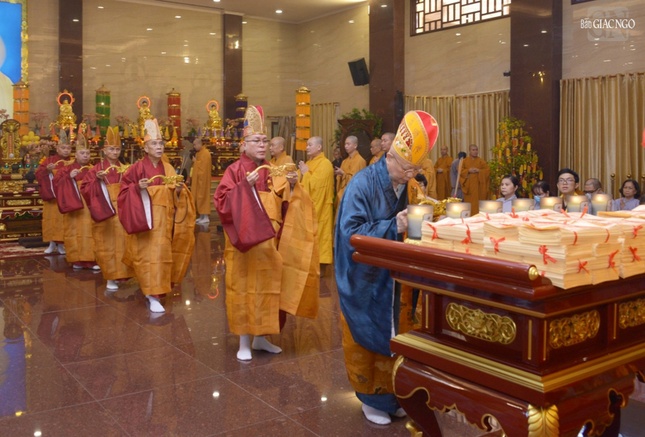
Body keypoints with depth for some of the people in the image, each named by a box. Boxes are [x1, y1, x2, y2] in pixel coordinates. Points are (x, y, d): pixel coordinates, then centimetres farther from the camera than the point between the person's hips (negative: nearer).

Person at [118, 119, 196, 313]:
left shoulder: (168, 169, 8)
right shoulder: (137, 168, -6)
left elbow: (175, 197, 13)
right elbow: (125, 190, -4)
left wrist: (179, 190, -8)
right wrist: (138, 187, -22)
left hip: (164, 219, 5)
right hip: (144, 218, -5)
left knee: (161, 253, 9)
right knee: (148, 254, -7)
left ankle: (152, 290, 27)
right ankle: (152, 295, -6)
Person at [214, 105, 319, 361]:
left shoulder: (272, 171, 10)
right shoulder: (235, 170, -5)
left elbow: (284, 206, 9)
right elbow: (222, 203, -15)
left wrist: (291, 186, -8)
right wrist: (246, 186, -24)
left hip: (270, 239, 5)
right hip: (246, 239, -5)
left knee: (268, 285, 9)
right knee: (245, 286, 0)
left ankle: (261, 337, 23)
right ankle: (244, 342, 10)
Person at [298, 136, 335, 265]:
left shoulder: (325, 164, -12)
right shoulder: (309, 162, 16)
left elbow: (315, 184, -22)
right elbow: (305, 184, 19)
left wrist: (306, 173, -11)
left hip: (319, 208, -9)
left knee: (317, 235, -5)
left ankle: (319, 259, 0)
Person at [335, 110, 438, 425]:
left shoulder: (403, 186, 2)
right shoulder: (362, 184, -19)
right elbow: (350, 232, -26)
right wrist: (392, 227, -31)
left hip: (390, 277, 6)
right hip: (363, 279, -6)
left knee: (391, 336, 14)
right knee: (366, 338, 7)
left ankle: (387, 393, 30)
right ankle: (372, 398, 22)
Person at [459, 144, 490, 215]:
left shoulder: (481, 161, 7)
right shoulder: (464, 161, 8)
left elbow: (487, 170, 0)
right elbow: (460, 171, 0)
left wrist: (478, 171, -14)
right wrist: (468, 171, -15)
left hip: (478, 186, 0)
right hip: (468, 186, 0)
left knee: (477, 202, -4)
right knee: (469, 202, -1)